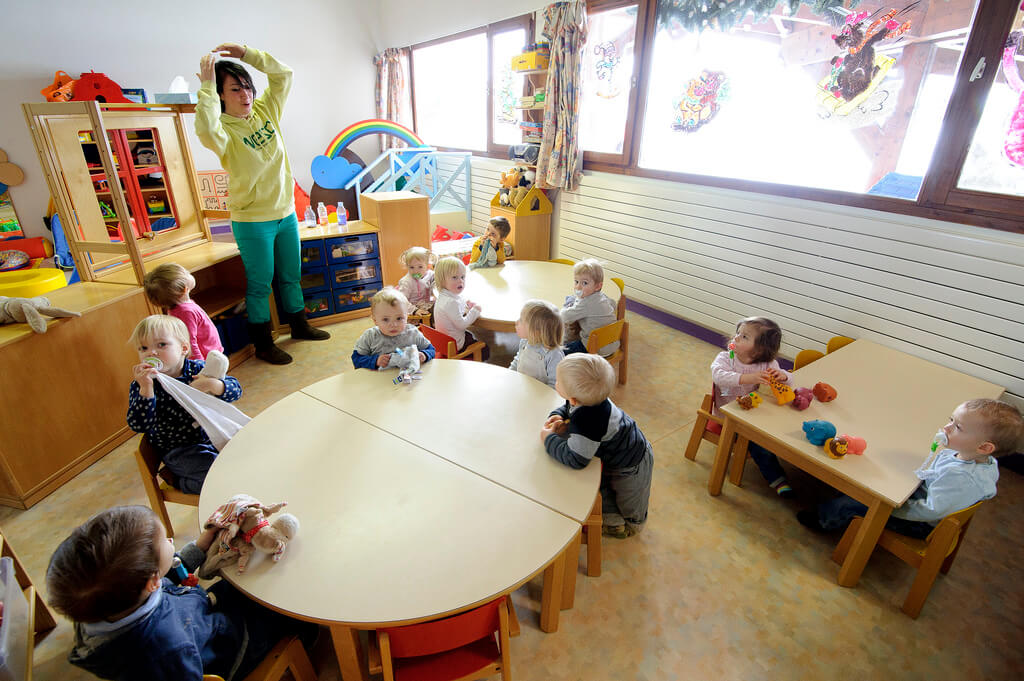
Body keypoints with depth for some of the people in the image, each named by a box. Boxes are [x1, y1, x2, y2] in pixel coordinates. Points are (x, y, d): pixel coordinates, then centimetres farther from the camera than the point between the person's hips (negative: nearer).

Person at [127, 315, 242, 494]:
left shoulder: (198, 368, -2)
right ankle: (185, 482, 4)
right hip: (179, 451, -3)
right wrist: (146, 389, -30)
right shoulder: (141, 386, -5)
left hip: (215, 436, 4)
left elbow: (235, 389, -8)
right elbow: (139, 425, -18)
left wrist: (212, 385, -29)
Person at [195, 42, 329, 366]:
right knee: (260, 284, 4)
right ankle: (263, 344, 18)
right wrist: (207, 85, -28)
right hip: (252, 221, -6)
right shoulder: (224, 130, -13)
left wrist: (245, 53, -5)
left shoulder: (265, 111, 5)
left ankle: (299, 325, 37)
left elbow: (283, 74, 5)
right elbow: (206, 131, -36)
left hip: (285, 212, 6)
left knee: (290, 276, 19)